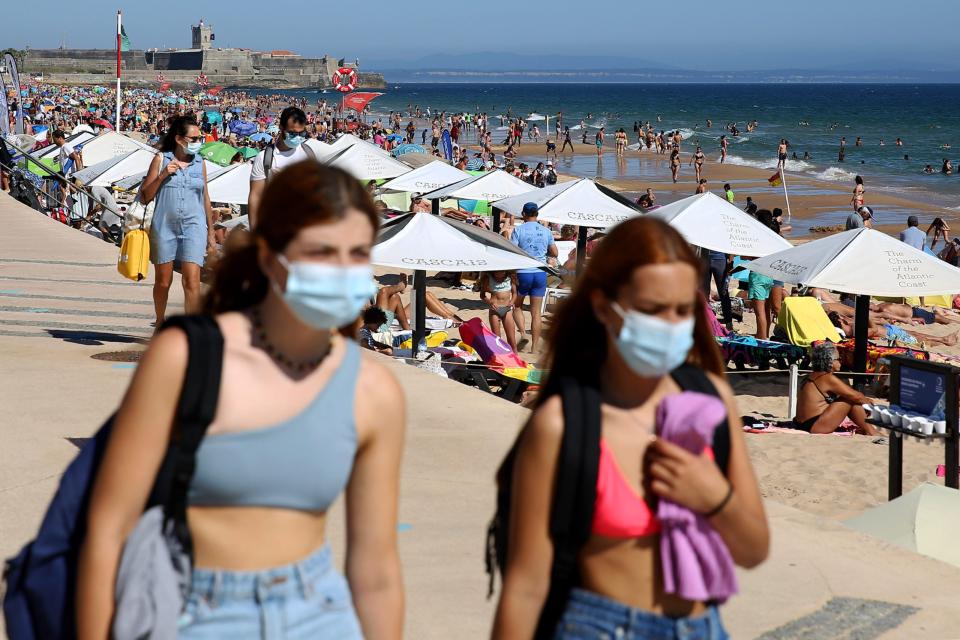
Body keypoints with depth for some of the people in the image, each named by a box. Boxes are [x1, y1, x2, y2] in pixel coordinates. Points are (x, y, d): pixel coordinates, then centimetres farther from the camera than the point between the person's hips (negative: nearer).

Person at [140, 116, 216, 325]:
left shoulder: (199, 163, 9)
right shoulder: (161, 159, 2)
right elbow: (144, 197, 3)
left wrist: (211, 233, 17)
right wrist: (162, 176, -11)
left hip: (193, 227, 1)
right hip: (164, 227, -1)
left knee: (192, 280, -13)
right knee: (163, 281, 9)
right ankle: (160, 324, 31)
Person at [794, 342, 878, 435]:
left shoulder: (811, 376, 14)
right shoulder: (828, 378, -15)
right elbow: (856, 396, -10)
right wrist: (868, 401, 10)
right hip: (813, 426, -10)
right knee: (852, 401, -7)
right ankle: (870, 432, 3)